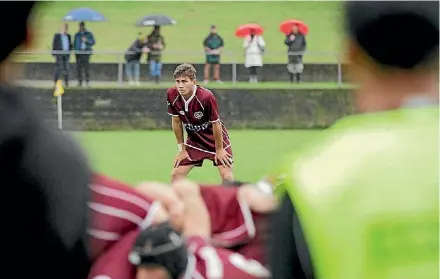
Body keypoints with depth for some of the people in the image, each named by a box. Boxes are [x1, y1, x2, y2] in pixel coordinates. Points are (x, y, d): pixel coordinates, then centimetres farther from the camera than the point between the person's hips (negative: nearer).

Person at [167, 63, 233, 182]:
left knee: (226, 176, -13)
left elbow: (216, 124, -20)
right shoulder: (172, 95, -18)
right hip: (194, 140, 4)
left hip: (216, 138, -4)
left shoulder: (206, 97, -32)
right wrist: (181, 148, 1)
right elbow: (176, 122, -4)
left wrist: (219, 150, -11)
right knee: (176, 174, -2)